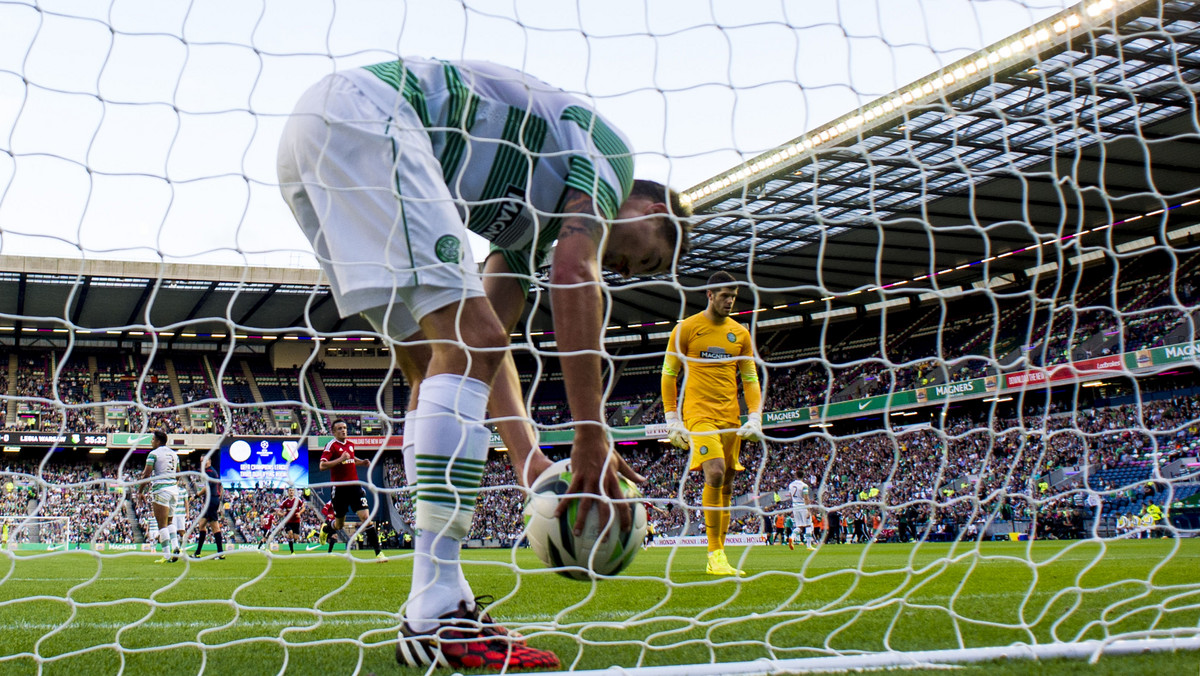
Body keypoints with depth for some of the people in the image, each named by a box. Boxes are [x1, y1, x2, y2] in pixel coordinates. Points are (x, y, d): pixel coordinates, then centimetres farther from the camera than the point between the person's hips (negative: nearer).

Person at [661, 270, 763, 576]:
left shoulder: (740, 333, 12)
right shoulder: (686, 328, 0)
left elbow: (750, 378, 15)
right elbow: (668, 374, 3)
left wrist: (754, 418, 3)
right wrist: (672, 419, -3)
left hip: (730, 418, 5)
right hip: (699, 413, -5)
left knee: (726, 484, 5)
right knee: (715, 474, -22)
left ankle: (719, 557, 12)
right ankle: (715, 556, -16)